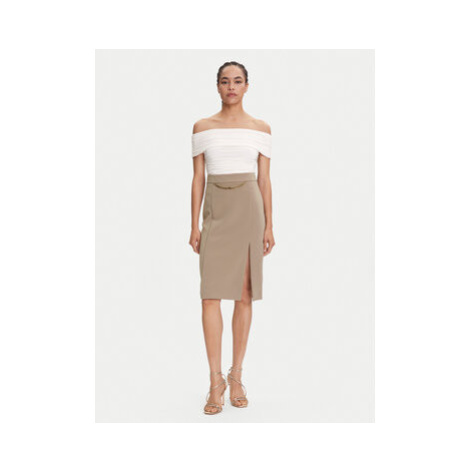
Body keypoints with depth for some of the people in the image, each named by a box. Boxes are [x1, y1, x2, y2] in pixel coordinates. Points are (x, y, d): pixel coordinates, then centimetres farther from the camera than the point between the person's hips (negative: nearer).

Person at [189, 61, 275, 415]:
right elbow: (197, 178, 5)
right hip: (216, 212, 0)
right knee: (211, 295, -8)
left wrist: (269, 226, 1)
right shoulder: (202, 127, 7)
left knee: (245, 295, 3)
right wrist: (194, 225, -1)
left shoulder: (261, 129, 7)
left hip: (250, 210, 0)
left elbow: (264, 180, 6)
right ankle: (216, 380, 3)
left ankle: (237, 376, 15)